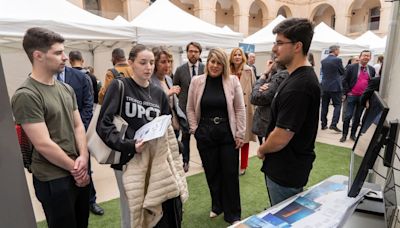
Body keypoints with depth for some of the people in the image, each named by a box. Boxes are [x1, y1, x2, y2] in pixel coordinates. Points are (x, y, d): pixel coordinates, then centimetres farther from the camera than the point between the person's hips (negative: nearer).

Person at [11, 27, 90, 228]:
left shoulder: (66, 89, 5)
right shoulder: (26, 96, -18)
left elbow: (78, 126, 6)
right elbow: (43, 144, -20)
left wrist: (83, 158, -9)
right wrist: (75, 167, -10)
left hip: (79, 173, 7)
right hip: (54, 179, -7)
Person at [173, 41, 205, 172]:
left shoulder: (205, 68, -2)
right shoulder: (180, 70, -1)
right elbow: (174, 88, 9)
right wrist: (182, 98, 4)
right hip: (185, 107, 0)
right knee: (185, 136, 9)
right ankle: (185, 161, 23)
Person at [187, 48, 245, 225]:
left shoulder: (233, 81, -3)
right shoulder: (196, 81, 0)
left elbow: (240, 109, -1)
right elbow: (190, 108, 6)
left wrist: (240, 134, -3)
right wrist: (194, 129, 0)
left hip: (228, 133, -1)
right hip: (205, 134, 2)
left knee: (230, 173, 7)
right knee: (211, 172, 14)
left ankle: (232, 214, 26)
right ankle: (217, 205, 38)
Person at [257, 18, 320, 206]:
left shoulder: (298, 86, -28)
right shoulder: (304, 76, 5)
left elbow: (280, 138, -27)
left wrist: (261, 150, -9)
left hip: (286, 172, -9)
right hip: (291, 166, 9)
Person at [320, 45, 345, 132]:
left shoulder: (323, 61, 4)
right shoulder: (338, 60, -10)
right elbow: (343, 72, 0)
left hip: (325, 86, 5)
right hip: (335, 86, -5)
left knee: (324, 106, 9)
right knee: (337, 105, 3)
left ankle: (323, 124, 14)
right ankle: (333, 124, -5)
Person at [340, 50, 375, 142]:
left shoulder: (372, 70, 8)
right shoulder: (351, 67, -3)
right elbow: (345, 81, -3)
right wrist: (346, 93, -7)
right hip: (352, 96, -3)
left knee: (358, 117, 9)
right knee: (348, 116, -3)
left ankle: (353, 134, 20)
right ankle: (344, 135, 7)